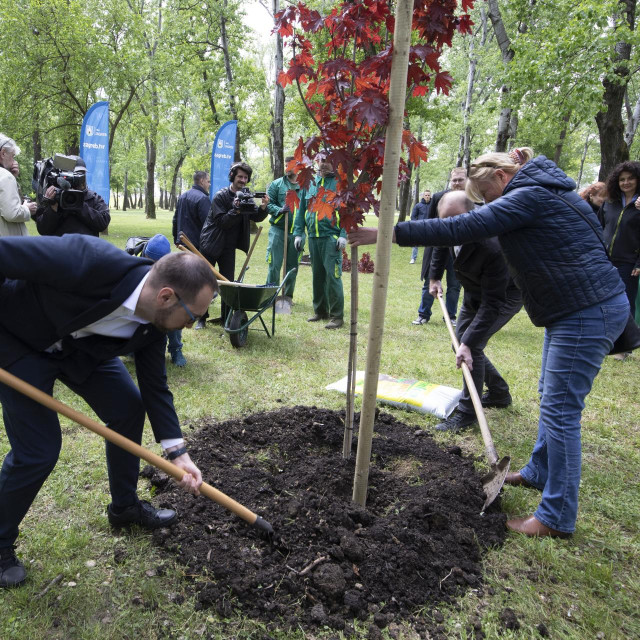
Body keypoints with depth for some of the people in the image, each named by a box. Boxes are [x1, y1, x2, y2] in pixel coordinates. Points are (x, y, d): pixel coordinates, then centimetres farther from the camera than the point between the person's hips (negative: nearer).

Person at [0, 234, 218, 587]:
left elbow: (155, 387, -6)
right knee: (38, 449, -8)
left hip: (80, 345, 7)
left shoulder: (155, 320, -17)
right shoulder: (90, 262, -40)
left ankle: (124, 506, 27)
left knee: (129, 407, 4)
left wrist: (178, 453, -11)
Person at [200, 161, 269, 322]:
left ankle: (226, 318, 10)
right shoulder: (220, 196, -11)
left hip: (228, 247, 4)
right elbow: (222, 222, -18)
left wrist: (263, 208, -23)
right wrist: (237, 210, -31)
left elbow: (257, 218, -3)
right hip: (211, 244, -4)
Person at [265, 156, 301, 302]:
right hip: (278, 229, -1)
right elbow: (268, 203, 1)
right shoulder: (276, 184, 5)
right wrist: (279, 210, -19)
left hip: (296, 231, 2)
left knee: (292, 266, 9)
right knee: (274, 264, -3)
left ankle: (288, 295, 21)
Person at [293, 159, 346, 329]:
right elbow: (301, 210, 17)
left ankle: (337, 316, -2)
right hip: (313, 237, 6)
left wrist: (344, 235, -14)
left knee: (333, 276, -9)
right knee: (317, 275, 12)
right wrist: (298, 233, 11)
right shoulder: (310, 182, 14)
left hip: (331, 237, -5)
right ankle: (320, 311, 24)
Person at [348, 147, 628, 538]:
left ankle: (557, 517, 6)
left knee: (560, 408, -5)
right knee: (553, 399, 20)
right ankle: (539, 472, 38)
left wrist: (391, 234, -24)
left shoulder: (529, 195, -16)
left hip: (588, 312, -11)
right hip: (575, 308, 11)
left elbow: (460, 229, -25)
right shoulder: (546, 191, 16)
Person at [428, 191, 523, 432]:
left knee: (472, 345, -18)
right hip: (474, 292, 8)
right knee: (462, 341, 12)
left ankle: (467, 413, -2)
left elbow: (492, 303, -37)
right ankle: (499, 393, 31)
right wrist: (435, 276, 3)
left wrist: (468, 343, -40)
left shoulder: (491, 247, -41)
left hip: (506, 295, -8)